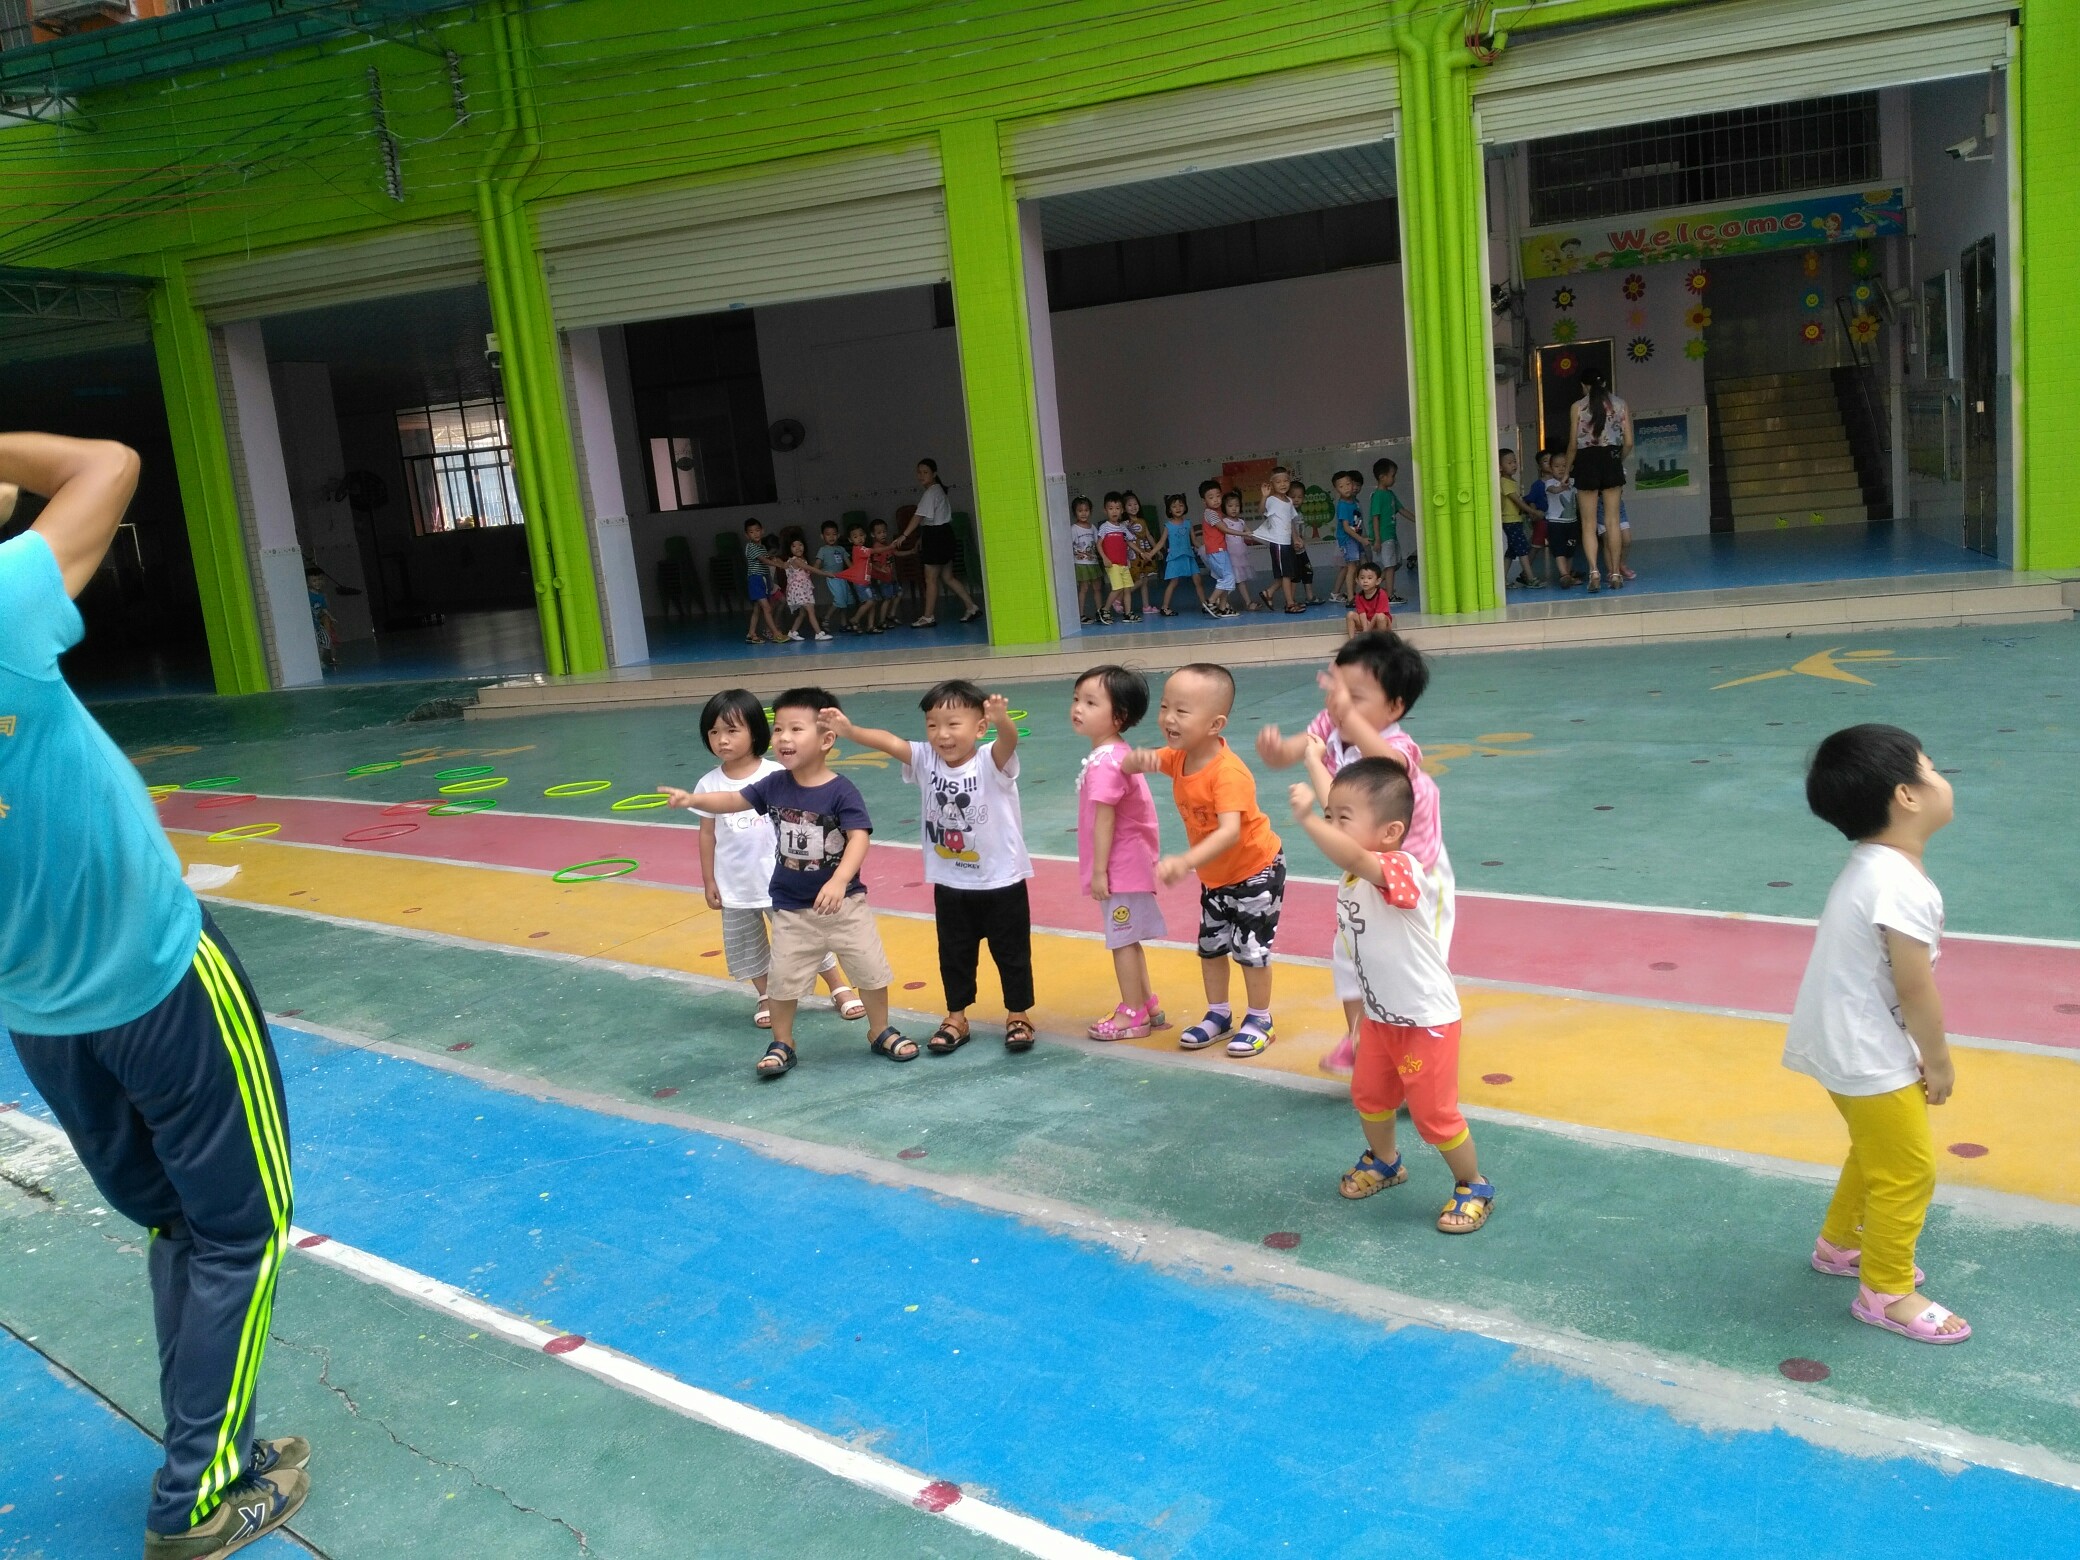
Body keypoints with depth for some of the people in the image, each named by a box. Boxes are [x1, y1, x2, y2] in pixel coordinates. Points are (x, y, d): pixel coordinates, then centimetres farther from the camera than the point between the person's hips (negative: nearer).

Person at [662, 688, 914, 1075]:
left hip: (844, 902, -3)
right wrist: (692, 799, -21)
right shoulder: (774, 785, -4)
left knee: (871, 970, 7)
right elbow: (733, 800, -3)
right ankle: (782, 1045, 27)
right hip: (791, 908, 3)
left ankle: (881, 1032, 29)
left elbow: (860, 837, -27)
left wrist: (839, 882, -41)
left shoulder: (841, 791, -19)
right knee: (783, 980, 7)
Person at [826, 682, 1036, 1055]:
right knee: (954, 954, 17)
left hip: (1002, 883, -4)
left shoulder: (991, 763, -19)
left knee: (1012, 953, 10)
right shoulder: (926, 761, -8)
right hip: (950, 886, 4)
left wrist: (1003, 720, -63)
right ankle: (956, 1017, 32)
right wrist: (849, 730, -39)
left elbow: (1009, 740, -40)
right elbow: (889, 742, -21)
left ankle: (1018, 1015, 27)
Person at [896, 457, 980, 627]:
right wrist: (921, 538, 18)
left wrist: (904, 536, -27)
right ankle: (971, 607, 12)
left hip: (936, 536, -10)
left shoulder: (931, 492, -15)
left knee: (931, 579, -3)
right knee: (947, 577, 13)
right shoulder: (938, 490, 16)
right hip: (942, 535, 10)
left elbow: (919, 516, -23)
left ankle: (928, 617, 3)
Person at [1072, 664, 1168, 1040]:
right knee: (1127, 939, 19)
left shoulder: (1104, 762, -23)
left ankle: (1133, 1015, 15)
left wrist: (1099, 870, -19)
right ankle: (1147, 1005, 31)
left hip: (1120, 867, -10)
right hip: (1129, 864, 10)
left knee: (1122, 940, 3)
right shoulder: (1114, 754, 8)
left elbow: (1105, 819, -23)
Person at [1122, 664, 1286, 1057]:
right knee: (1210, 945, 16)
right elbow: (1131, 765, -7)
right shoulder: (1179, 757, -10)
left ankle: (1259, 1020, 20)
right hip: (1215, 875, 8)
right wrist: (1139, 758, -33)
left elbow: (1230, 831, -46)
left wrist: (1185, 862, -59)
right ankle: (1218, 1014, 33)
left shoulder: (1228, 772, -35)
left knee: (1250, 948, 1)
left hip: (1256, 869, -8)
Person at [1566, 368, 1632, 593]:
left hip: (1587, 461, -1)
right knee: (1612, 520, 6)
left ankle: (1594, 570, -16)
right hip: (1611, 458, 2)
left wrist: (1567, 470, 12)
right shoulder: (1621, 405, 7)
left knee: (1589, 523, 1)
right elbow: (1628, 443, 4)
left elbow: (1573, 444, 0)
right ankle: (1615, 574, 6)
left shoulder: (1577, 407, 2)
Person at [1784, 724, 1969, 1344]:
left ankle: (1840, 1243, 43)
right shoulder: (1902, 886, -28)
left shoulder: (1873, 868, 5)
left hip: (1854, 1047, 10)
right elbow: (1916, 989, -23)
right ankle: (1886, 1292, 17)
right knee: (1908, 1171, 4)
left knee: (1877, 1153, 26)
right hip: (1870, 1056, -10)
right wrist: (1939, 1061, -10)